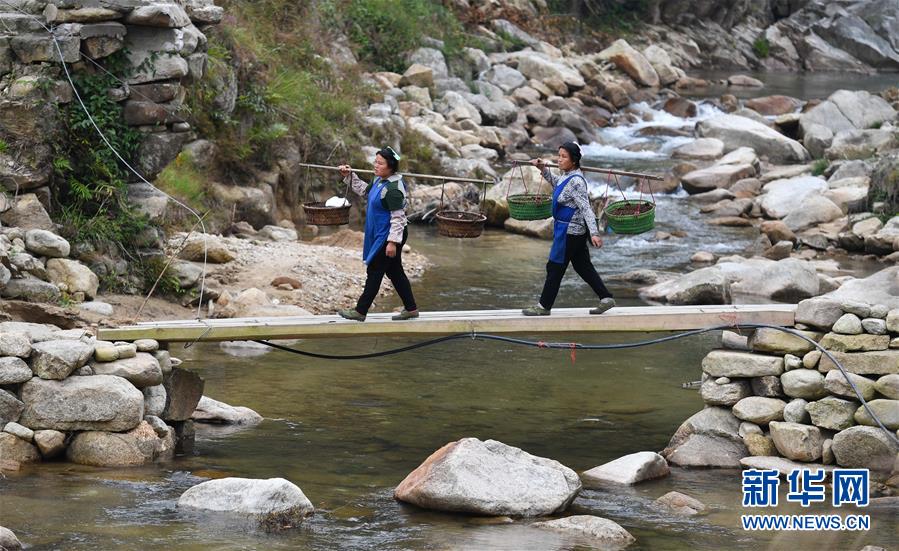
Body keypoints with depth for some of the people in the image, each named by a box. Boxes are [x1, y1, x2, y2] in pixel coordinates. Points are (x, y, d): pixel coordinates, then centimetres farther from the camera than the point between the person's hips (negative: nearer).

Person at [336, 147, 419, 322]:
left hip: (389, 236, -10)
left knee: (374, 272, -1)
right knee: (395, 272, 16)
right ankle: (411, 309, 23)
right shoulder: (379, 181, 6)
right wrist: (349, 176, 16)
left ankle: (360, 311, 7)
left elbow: (398, 217, -25)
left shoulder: (393, 189, -24)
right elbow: (364, 190, 26)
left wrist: (393, 242, -26)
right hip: (380, 235, 10)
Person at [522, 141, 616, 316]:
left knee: (555, 268, 2)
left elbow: (586, 208, -28)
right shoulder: (567, 176, 5)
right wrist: (543, 169, 18)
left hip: (569, 232, -10)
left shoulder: (576, 182, -24)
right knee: (583, 266, 16)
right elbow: (555, 183, 30)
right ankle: (606, 298, 19)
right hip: (577, 230, 10)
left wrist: (594, 233, -34)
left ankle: (544, 306, 14)